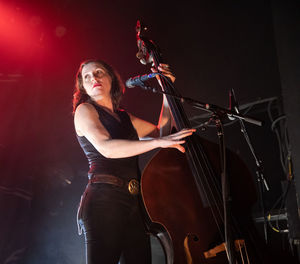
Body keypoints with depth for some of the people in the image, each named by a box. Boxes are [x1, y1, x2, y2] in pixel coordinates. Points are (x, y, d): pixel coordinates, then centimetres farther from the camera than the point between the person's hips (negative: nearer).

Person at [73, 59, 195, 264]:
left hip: (134, 203, 6)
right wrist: (157, 142, -20)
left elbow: (161, 131, 26)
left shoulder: (124, 117, 24)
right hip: (104, 200, -6)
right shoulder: (84, 110, 4)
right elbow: (106, 147, -14)